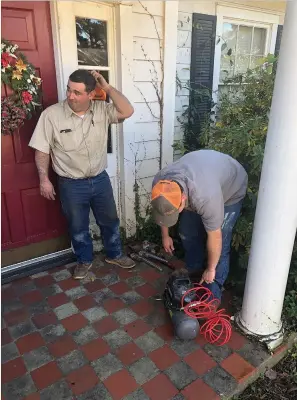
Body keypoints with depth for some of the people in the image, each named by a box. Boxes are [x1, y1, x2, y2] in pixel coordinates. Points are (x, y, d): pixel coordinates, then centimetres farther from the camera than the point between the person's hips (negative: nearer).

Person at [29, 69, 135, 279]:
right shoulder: (51, 114, -12)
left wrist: (108, 87, -19)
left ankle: (114, 254, 40)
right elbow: (42, 150, -7)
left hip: (100, 179, 2)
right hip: (71, 185, -2)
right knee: (78, 226, 15)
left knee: (110, 221, 16)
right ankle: (85, 260, 39)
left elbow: (127, 112, -19)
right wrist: (44, 179, -9)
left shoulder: (102, 110, -5)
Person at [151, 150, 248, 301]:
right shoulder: (159, 182, -28)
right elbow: (161, 210, -6)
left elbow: (214, 237, -31)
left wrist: (210, 269, -17)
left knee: (221, 242, -11)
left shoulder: (206, 197, -45)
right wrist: (165, 235, 6)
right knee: (187, 232, 6)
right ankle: (194, 274, 27)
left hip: (231, 187, -5)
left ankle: (213, 293, 4)